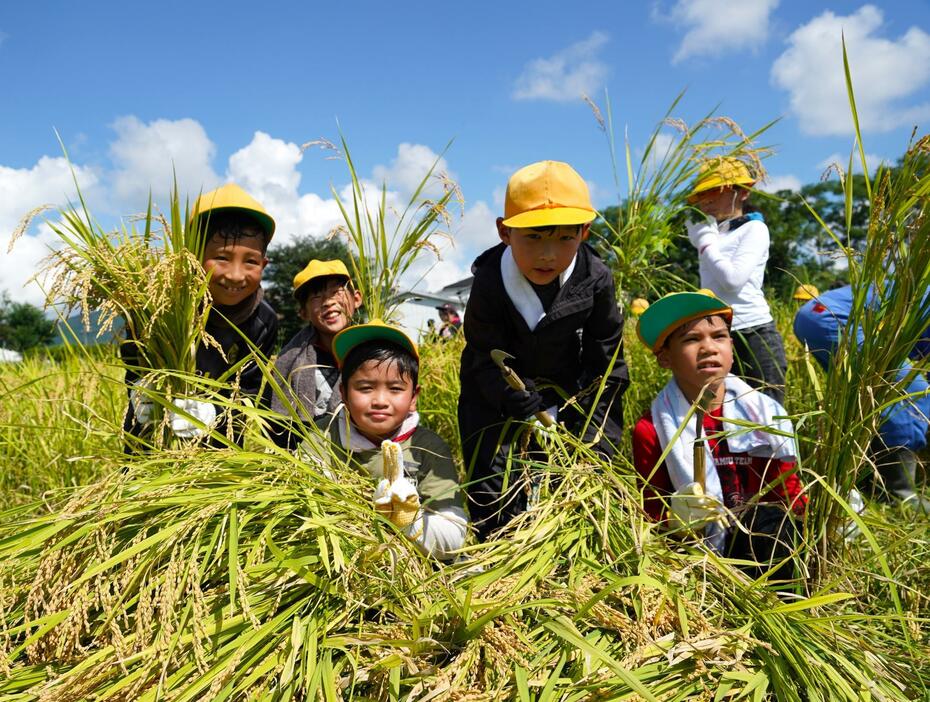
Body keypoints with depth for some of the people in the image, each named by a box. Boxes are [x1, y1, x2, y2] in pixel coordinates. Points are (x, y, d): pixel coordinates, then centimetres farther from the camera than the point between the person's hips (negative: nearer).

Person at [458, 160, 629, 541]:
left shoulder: (595, 278, -19)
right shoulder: (489, 282, -25)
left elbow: (606, 358, -7)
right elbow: (488, 361, -21)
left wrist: (597, 432, -10)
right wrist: (537, 415, -27)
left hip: (567, 391, 2)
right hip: (494, 395, -2)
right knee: (495, 485, -3)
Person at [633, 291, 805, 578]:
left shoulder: (762, 410, 3)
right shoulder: (652, 428, -5)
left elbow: (788, 491, 10)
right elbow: (653, 516, -2)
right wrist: (678, 520, -23)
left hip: (769, 540, 3)